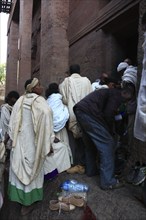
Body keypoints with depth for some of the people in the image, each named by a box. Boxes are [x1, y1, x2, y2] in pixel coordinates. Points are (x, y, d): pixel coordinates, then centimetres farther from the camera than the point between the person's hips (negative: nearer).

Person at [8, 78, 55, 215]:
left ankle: (19, 196, 33)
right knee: (31, 170, 9)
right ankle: (27, 201, 21)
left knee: (19, 168, 17)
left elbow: (13, 121, 1)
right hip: (33, 142, -4)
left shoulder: (20, 100, -1)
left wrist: (13, 138, 12)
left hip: (19, 141, 5)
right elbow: (45, 125, -20)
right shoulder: (41, 103, -16)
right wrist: (48, 144, -12)